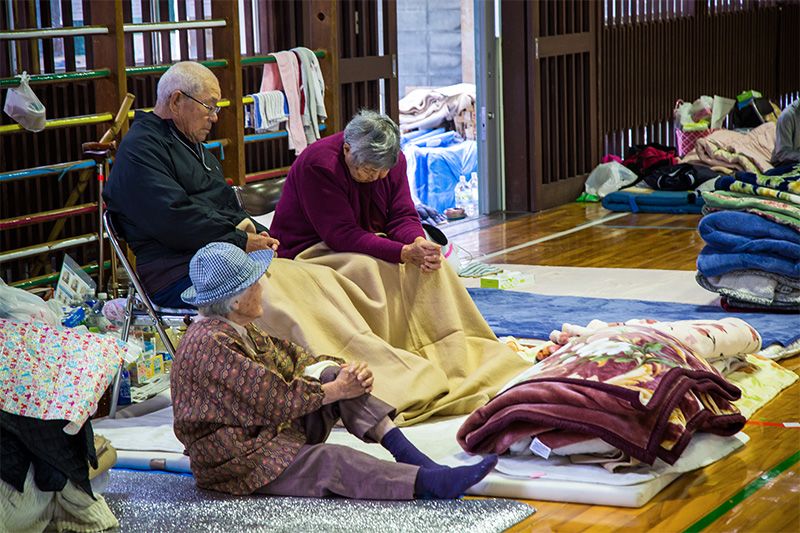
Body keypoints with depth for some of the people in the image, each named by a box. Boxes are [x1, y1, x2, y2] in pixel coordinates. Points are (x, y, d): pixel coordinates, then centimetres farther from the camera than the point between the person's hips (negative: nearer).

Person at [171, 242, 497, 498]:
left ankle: (405, 453, -14)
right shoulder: (210, 344, -23)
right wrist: (337, 390, -15)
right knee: (332, 461, -31)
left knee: (332, 373, -4)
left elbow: (291, 358, 9)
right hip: (237, 463, -10)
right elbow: (277, 401, -23)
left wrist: (342, 373, -9)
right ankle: (428, 483, -40)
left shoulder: (236, 329, 9)